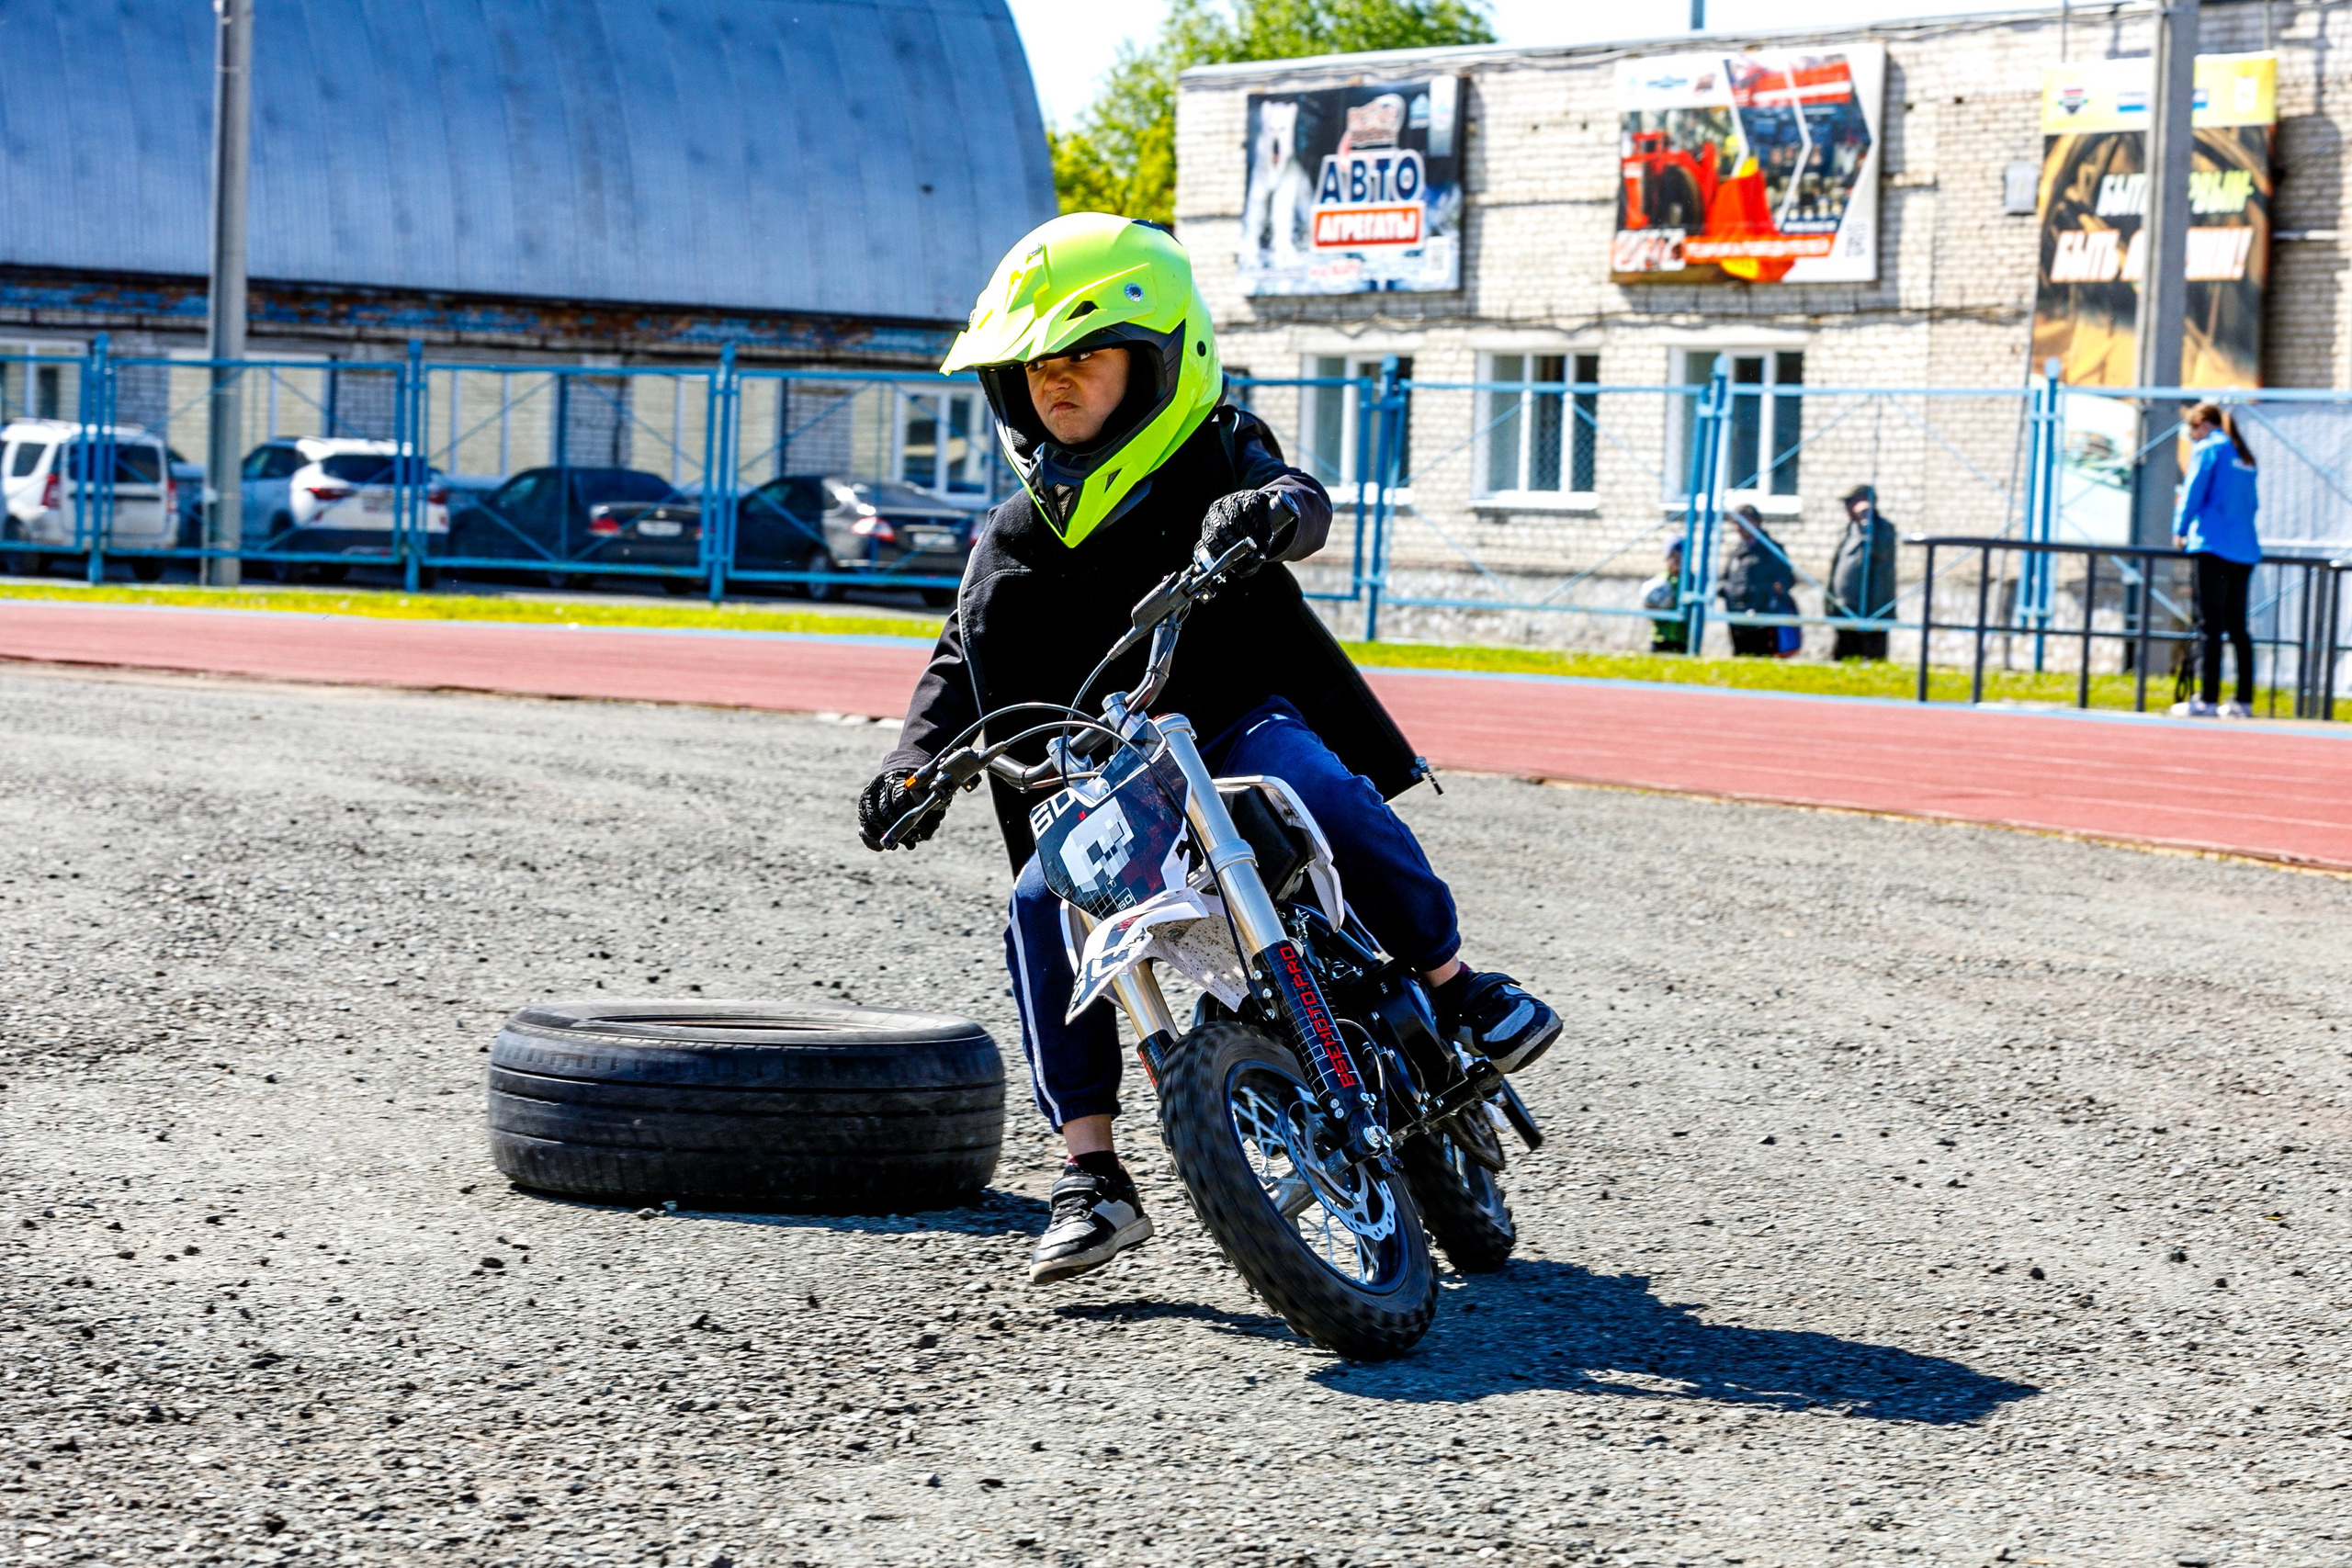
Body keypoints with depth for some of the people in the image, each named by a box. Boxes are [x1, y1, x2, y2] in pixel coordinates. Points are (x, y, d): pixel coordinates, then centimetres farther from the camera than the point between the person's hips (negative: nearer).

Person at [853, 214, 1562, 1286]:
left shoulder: (1213, 458, 2)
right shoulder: (1014, 544, 13)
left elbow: (1301, 500, -18)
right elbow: (963, 669, 12)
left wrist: (1265, 510, -43)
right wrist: (915, 764, -7)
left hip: (1239, 721, -3)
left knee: (1323, 793, -35)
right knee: (1040, 908, -22)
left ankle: (1454, 982, -15)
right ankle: (1092, 1176, -19)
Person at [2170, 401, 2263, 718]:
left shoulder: (2208, 448, -2)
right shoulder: (2244, 457, 18)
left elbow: (2193, 492, -7)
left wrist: (2180, 531, 4)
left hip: (2214, 547, -7)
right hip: (2245, 550, 7)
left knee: (2210, 626, -7)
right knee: (2237, 626, 9)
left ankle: (2207, 700, -11)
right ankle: (2244, 701, 6)